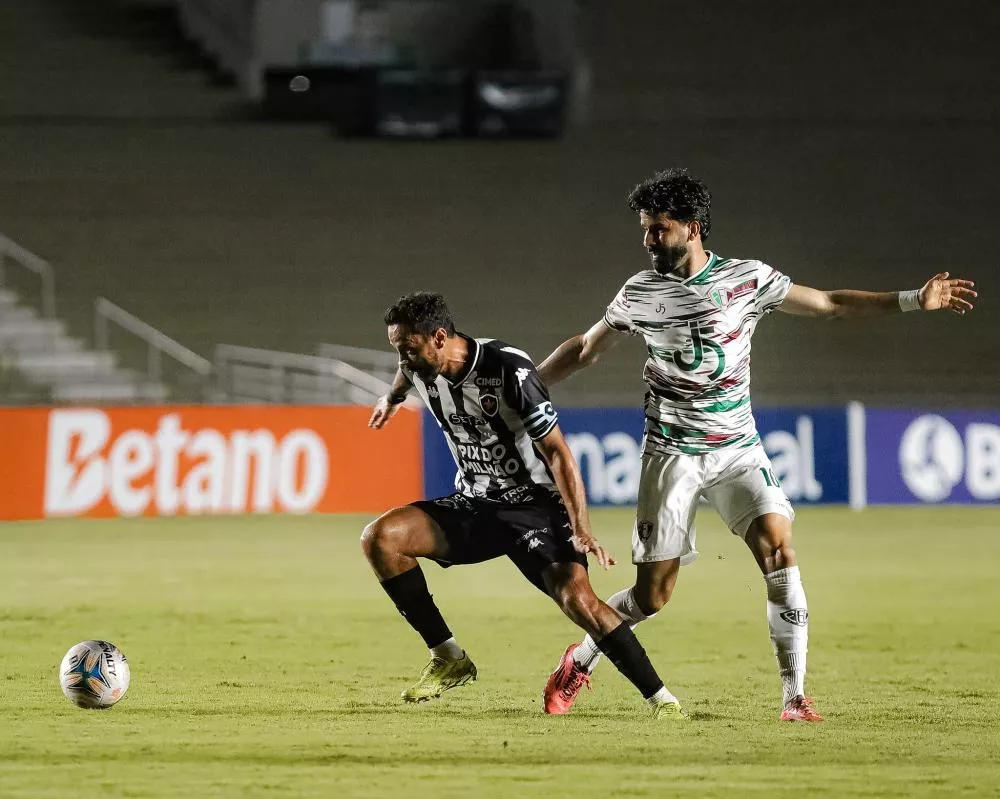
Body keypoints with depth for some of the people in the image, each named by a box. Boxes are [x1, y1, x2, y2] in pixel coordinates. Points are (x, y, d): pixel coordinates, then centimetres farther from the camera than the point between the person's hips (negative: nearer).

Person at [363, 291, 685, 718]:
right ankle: (448, 659, -6)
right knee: (379, 537, -15)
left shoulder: (509, 372, -24)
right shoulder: (420, 366, -5)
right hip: (473, 505, 6)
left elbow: (557, 452, -22)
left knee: (577, 597, -27)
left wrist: (581, 530, -29)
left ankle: (662, 699, -16)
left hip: (534, 503, -6)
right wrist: (392, 399, 47)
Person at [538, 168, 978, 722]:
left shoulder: (748, 278, -2)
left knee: (777, 543, -22)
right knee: (652, 594, -3)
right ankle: (580, 661, 25)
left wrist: (916, 300, 2)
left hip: (737, 450, 1)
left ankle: (794, 696, -17)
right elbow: (585, 348, 13)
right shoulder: (640, 292, -1)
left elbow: (829, 304, 7)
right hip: (671, 454, -1)